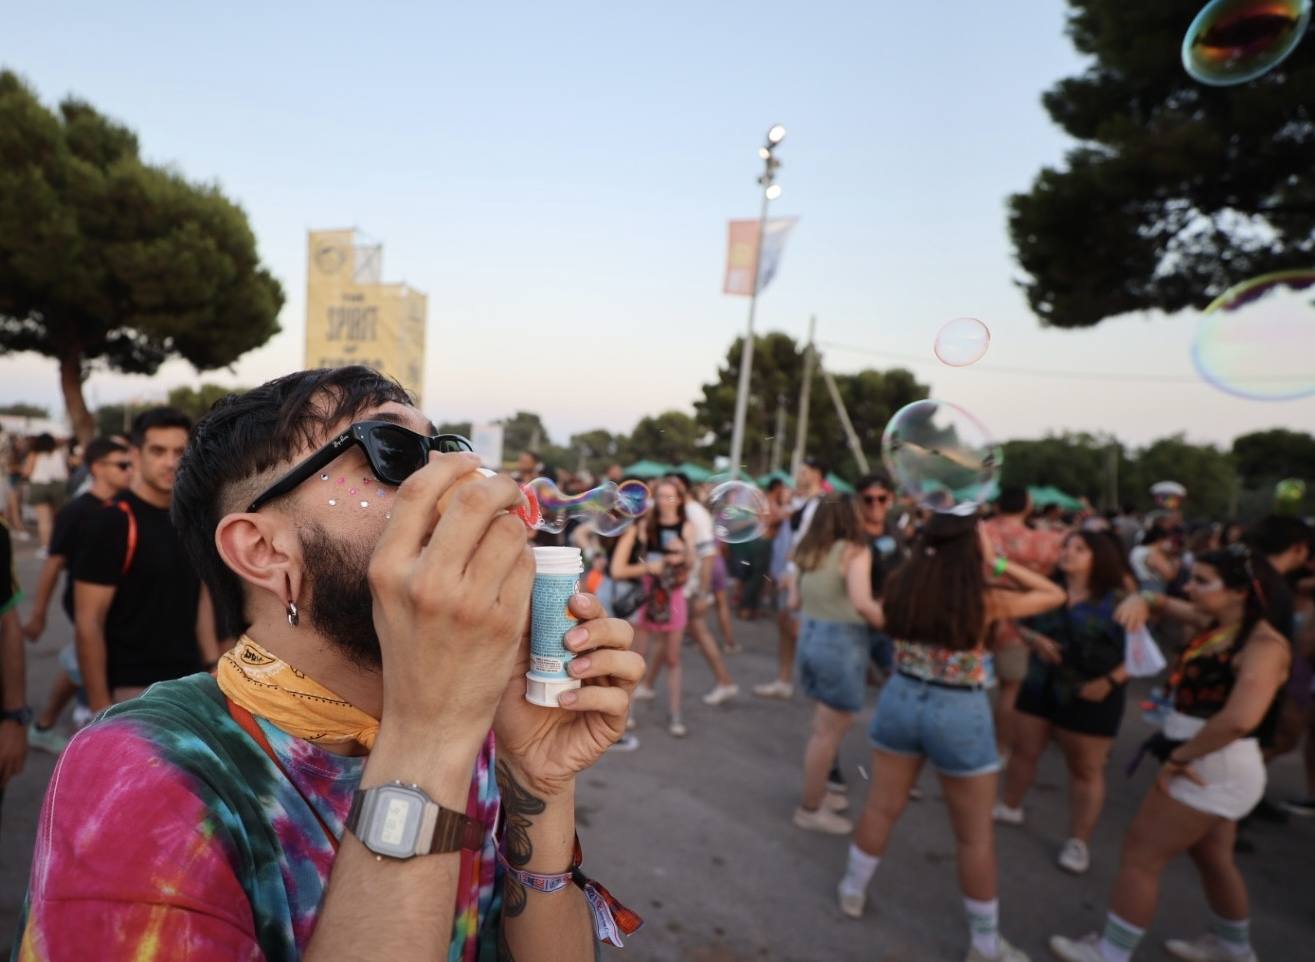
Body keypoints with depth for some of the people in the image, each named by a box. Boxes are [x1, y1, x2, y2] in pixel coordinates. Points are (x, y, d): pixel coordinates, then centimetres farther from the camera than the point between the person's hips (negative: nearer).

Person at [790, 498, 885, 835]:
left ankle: (816, 792, 36)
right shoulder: (854, 551, -13)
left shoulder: (810, 552, 8)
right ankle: (810, 809, 18)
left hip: (810, 639, 8)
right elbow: (862, 603, -26)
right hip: (841, 644, -8)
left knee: (823, 726, 23)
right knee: (829, 732, 6)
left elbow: (798, 601, 13)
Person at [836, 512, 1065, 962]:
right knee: (975, 835, 15)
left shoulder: (900, 585, -8)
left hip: (901, 699, 4)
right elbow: (1055, 594, -1)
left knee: (882, 807, 22)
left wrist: (926, 548, 10)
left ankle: (852, 890, 40)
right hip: (959, 713, -3)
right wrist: (1000, 563, -2)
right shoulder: (984, 599, -17)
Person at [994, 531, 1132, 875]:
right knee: (1023, 751, 16)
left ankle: (1079, 841, 22)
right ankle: (1009, 807, 38)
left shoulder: (1116, 601, -12)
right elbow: (1020, 624, 10)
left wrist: (1110, 682, -21)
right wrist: (1034, 639, -11)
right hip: (1039, 686, 5)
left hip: (1088, 697, -4)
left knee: (1085, 769, 8)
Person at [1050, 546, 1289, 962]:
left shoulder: (1263, 645, -22)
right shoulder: (1216, 625, 3)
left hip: (1216, 769, -9)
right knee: (1212, 859, 27)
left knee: (1140, 855, 0)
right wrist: (1141, 600, -7)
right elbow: (1167, 604, 18)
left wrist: (1179, 758, -25)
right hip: (1209, 765, 9)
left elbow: (1239, 719, -36)